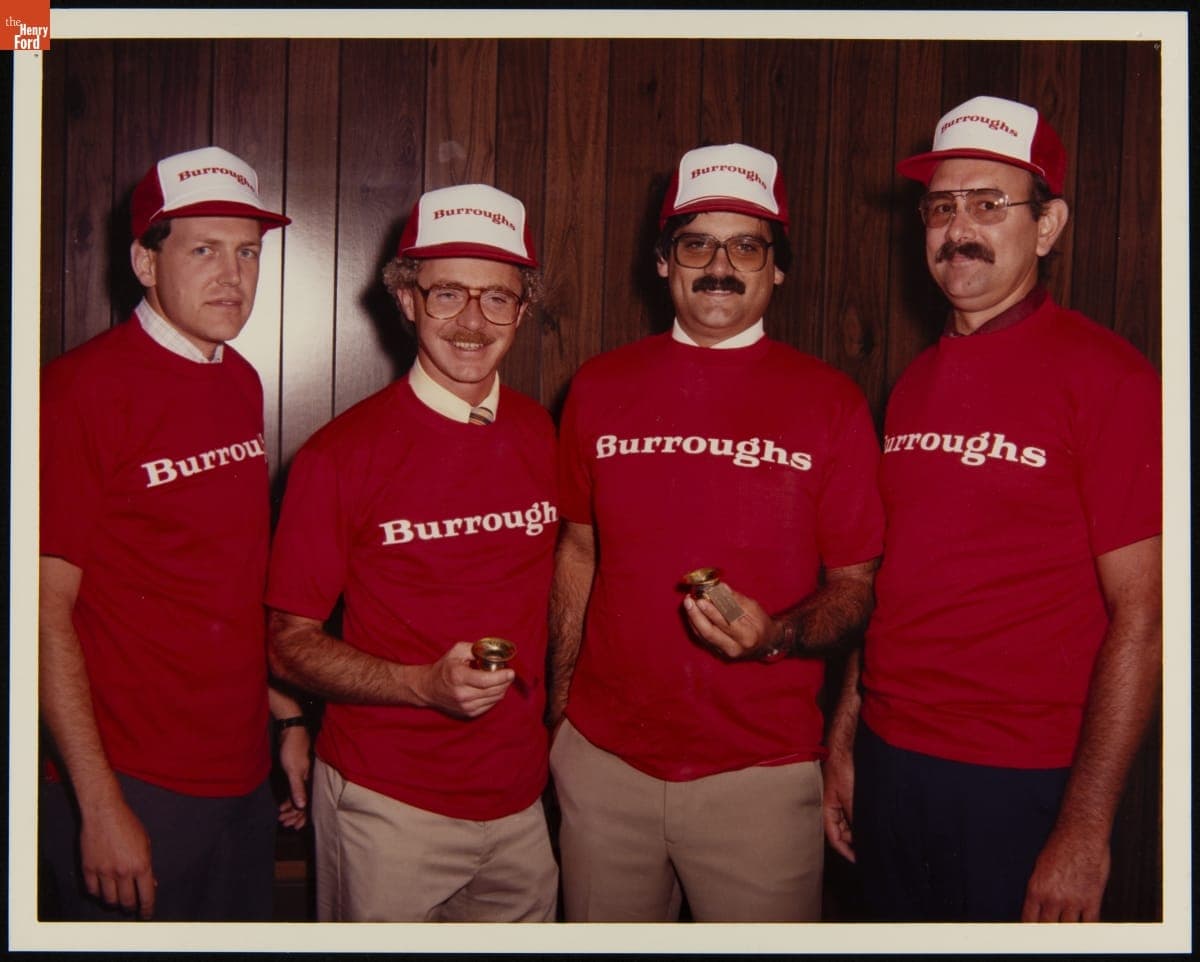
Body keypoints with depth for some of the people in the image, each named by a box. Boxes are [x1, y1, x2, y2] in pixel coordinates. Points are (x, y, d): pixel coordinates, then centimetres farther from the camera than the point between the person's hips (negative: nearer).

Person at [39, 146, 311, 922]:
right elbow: (47, 610, -16)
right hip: (132, 787, -7)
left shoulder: (241, 383, 6)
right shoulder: (84, 388, -15)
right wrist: (99, 806, -16)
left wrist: (284, 712, 12)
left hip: (243, 773, 7)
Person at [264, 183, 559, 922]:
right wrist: (427, 685, -23)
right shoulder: (342, 453, -12)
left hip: (521, 801, 4)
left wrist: (553, 719, 5)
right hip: (387, 802, -4)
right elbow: (290, 642, -9)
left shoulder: (545, 437, 1)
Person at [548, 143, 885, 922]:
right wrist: (557, 708, 10)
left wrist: (776, 635, -20)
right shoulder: (601, 387, 5)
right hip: (604, 761, 3)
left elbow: (857, 586, -1)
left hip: (762, 774, -2)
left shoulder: (830, 402, -2)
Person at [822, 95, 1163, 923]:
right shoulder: (916, 384, 9)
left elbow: (1142, 619, -14)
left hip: (1017, 788, -6)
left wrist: (1086, 828, -16)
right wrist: (844, 743, 11)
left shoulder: (1105, 377, -11)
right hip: (888, 762, 6)